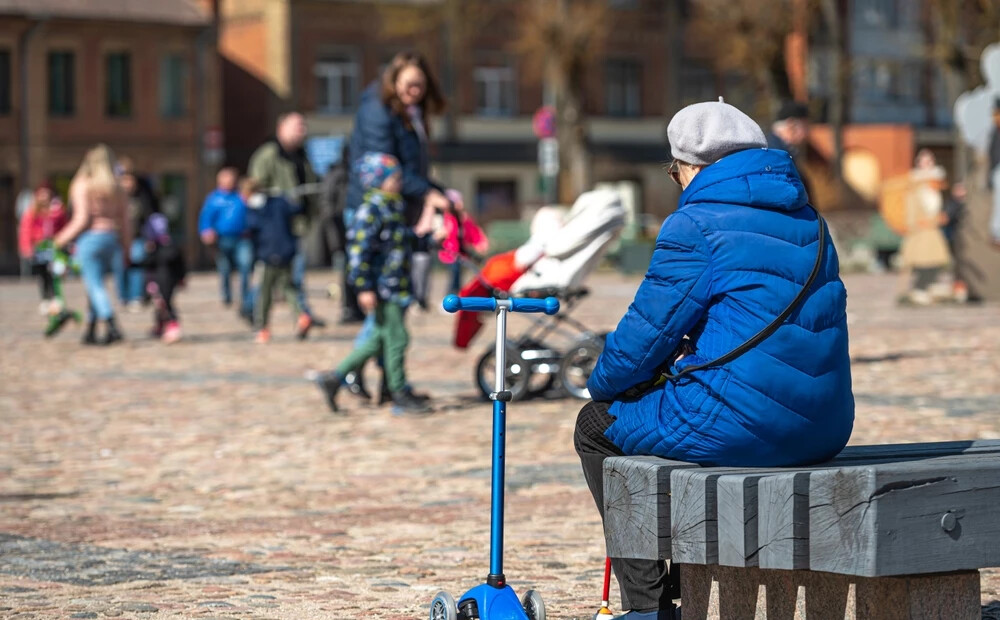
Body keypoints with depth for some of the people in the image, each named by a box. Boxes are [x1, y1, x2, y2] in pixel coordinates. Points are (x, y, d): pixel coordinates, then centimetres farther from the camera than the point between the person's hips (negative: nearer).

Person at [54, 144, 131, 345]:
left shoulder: (82, 186, -6)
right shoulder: (117, 188, 8)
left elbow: (82, 219, -11)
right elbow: (125, 220, 7)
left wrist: (63, 238, -1)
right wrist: (126, 246, 14)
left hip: (90, 237, -5)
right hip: (112, 238, 5)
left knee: (95, 286, -4)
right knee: (94, 286, 14)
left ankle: (112, 327, -19)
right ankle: (90, 331, 15)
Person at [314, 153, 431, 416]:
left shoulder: (393, 207, 16)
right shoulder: (371, 210, -15)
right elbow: (358, 248, -20)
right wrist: (364, 288, -23)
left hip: (395, 285, 10)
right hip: (381, 288, -10)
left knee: (379, 340, 12)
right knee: (396, 338, -4)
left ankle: (334, 378, 17)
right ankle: (400, 395, 4)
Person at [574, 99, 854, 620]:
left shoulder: (695, 226, -8)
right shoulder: (808, 221, 17)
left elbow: (646, 334, -7)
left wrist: (603, 383, 13)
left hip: (738, 428, -8)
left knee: (598, 425, 17)